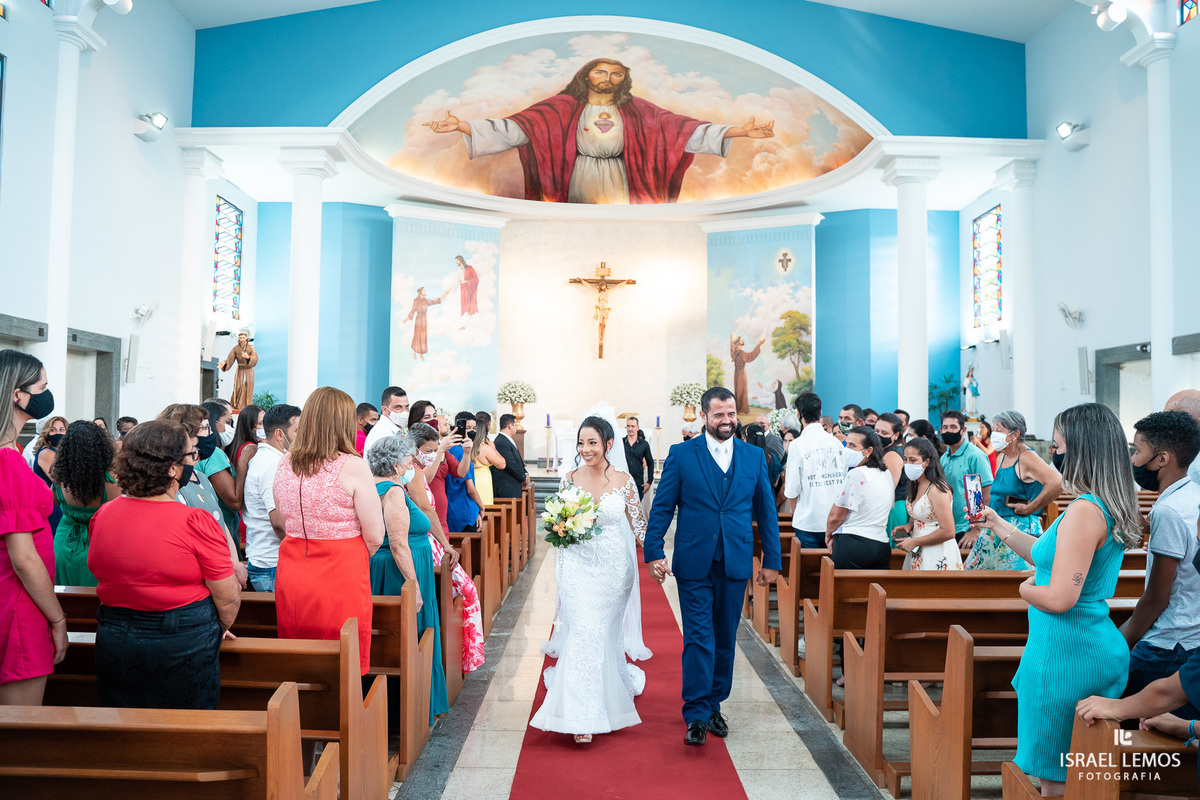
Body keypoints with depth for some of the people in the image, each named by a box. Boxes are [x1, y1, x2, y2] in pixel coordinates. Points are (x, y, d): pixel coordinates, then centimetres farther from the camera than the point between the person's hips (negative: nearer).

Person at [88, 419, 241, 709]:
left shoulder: (102, 515, -3)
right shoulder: (196, 522, -20)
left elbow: (100, 574, 12)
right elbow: (228, 598, -15)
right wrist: (220, 629, 6)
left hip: (114, 640, 5)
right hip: (184, 645, -5)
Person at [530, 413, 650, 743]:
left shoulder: (624, 480, -4)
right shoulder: (570, 478, 0)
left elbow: (638, 524, 3)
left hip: (614, 567, 0)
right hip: (579, 565, 0)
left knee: (603, 633, 12)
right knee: (584, 634, -6)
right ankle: (585, 716, 5)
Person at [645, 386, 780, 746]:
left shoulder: (754, 456, 6)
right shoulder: (681, 455, -1)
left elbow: (766, 511, 9)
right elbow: (662, 507, -1)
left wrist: (772, 560, 7)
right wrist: (653, 552, -9)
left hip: (735, 564, 3)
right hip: (694, 563, -3)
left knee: (725, 639, 13)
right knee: (699, 638, -3)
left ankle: (714, 705, 29)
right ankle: (696, 715, 7)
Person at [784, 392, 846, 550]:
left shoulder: (797, 445, -11)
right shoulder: (836, 442, 2)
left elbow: (792, 490, -9)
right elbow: (845, 482, 8)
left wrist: (795, 515, 7)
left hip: (808, 522, -4)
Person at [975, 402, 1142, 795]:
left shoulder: (1084, 511, -23)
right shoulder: (1110, 507, 7)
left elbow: (1060, 598, -26)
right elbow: (1050, 555, 19)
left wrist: (1026, 588, -6)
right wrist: (998, 524, 23)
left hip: (1066, 651, -10)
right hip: (1098, 645, 10)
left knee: (1054, 776, 5)